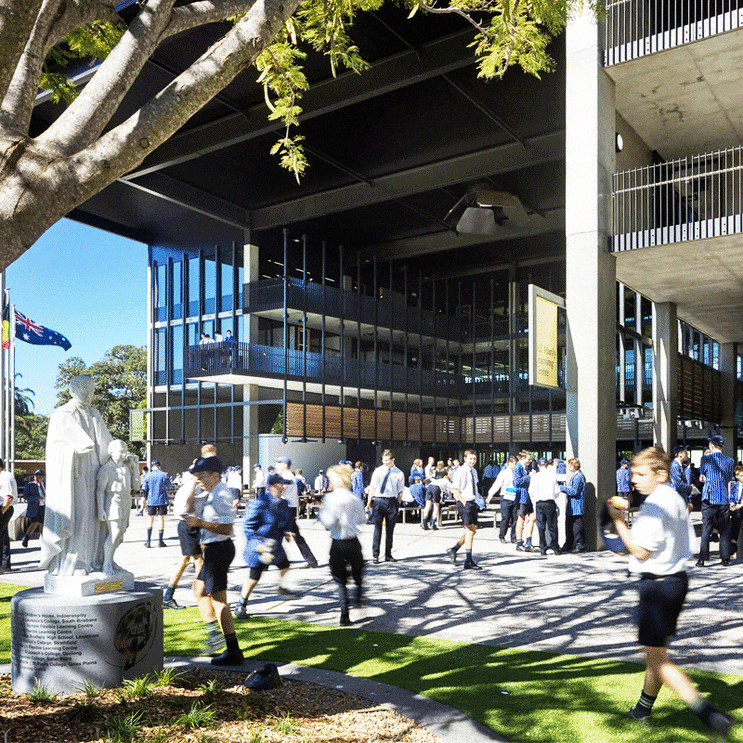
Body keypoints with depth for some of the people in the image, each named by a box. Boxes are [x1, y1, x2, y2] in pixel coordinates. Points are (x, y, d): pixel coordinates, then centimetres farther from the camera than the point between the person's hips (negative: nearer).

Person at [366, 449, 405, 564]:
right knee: (377, 528, -3)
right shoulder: (378, 471, 5)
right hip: (378, 500, -1)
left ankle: (388, 555, 18)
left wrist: (397, 505, -2)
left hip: (392, 502, 1)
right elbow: (372, 487, 7)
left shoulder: (399, 473, 4)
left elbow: (400, 492, 5)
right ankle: (375, 555, 3)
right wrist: (369, 502, 3)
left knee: (390, 530, 8)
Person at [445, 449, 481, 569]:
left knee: (473, 530, 11)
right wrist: (464, 503, -18)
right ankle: (468, 562, 0)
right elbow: (455, 490, -16)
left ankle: (454, 550, 24)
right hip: (464, 503, -8)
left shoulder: (474, 471, 13)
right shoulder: (460, 471, -12)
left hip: (472, 502, 8)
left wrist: (474, 502, 14)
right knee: (470, 531, -7)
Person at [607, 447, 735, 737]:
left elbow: (640, 551, -21)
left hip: (657, 584, -10)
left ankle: (706, 712, -12)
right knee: (657, 651, 22)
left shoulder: (654, 505, -21)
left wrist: (618, 520, -14)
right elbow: (686, 542, 16)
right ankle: (645, 706, 38)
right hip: (677, 579, 10)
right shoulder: (676, 500, 10)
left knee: (656, 659, -5)